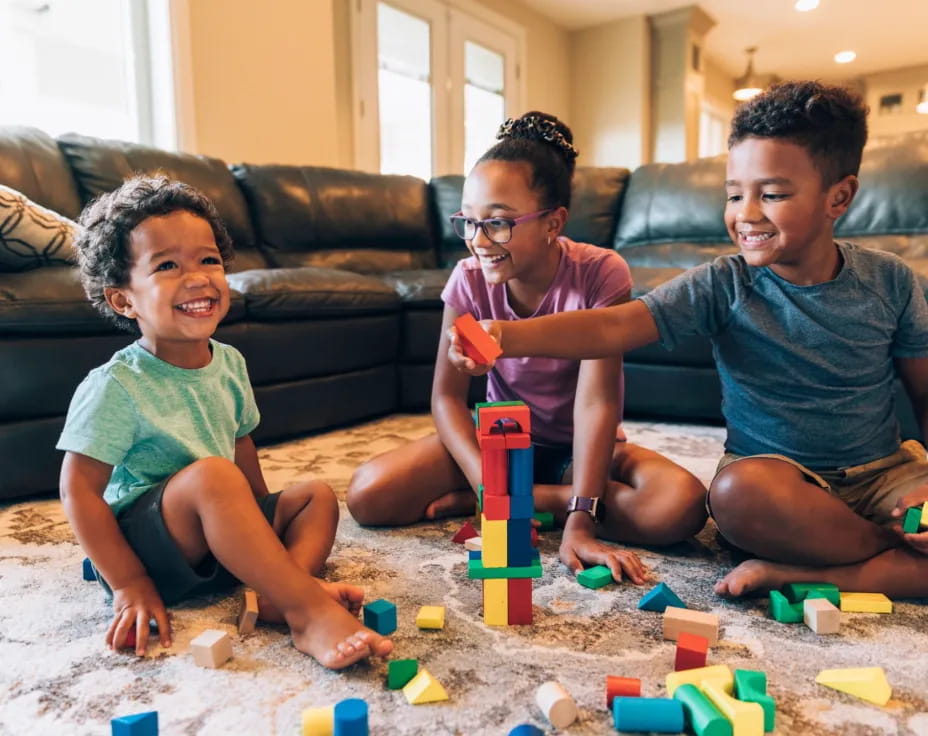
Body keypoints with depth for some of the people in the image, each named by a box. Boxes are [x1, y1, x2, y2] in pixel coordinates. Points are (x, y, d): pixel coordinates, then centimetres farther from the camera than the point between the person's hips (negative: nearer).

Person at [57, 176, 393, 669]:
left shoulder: (229, 363, 3)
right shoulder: (116, 386, -16)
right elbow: (79, 489, -15)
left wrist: (263, 521, 11)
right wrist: (128, 584, -17)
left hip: (214, 541, 8)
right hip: (143, 543, -7)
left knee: (317, 495, 2)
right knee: (211, 475, -33)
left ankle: (281, 600, -26)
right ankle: (313, 610, -34)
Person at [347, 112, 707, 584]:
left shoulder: (599, 274, -22)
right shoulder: (470, 279, -14)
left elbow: (596, 399, -27)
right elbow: (447, 395, -14)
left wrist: (580, 521, -34)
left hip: (580, 447, -1)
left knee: (682, 505, -31)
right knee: (368, 496, -18)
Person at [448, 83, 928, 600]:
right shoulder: (722, 286, -11)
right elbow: (613, 327, -26)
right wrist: (509, 337, -42)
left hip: (885, 471, 3)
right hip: (782, 473, -2)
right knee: (738, 492, -38)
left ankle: (803, 574, -21)